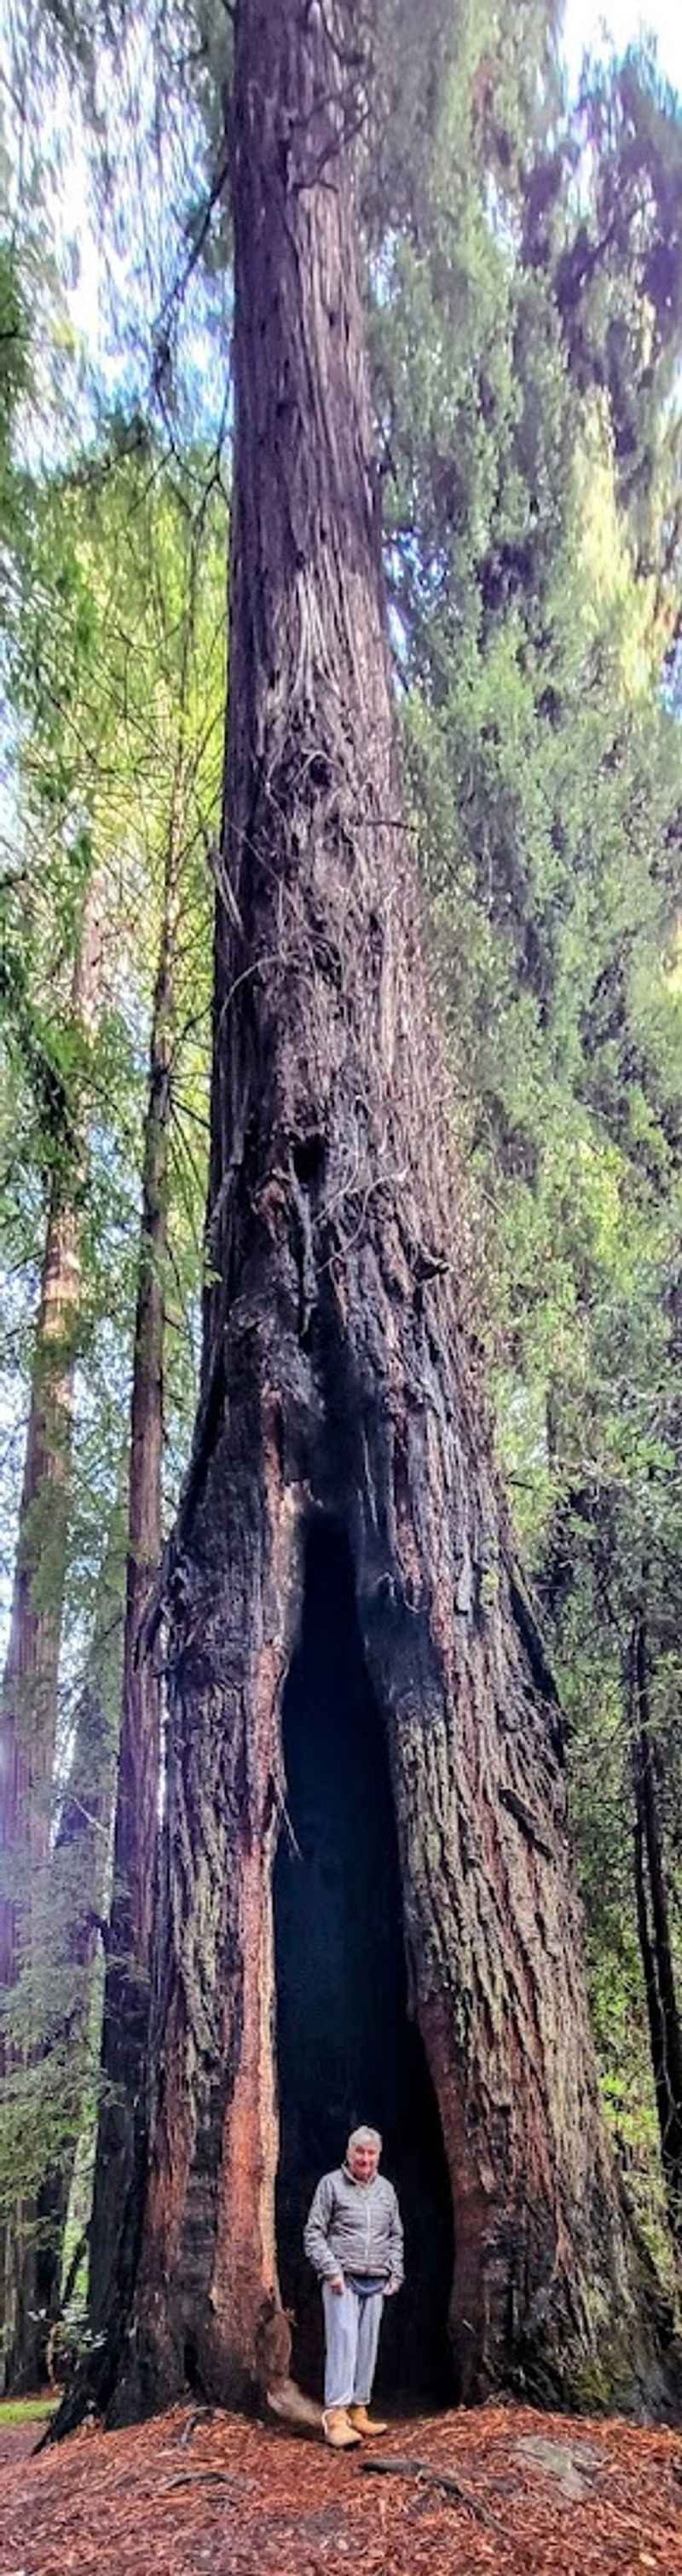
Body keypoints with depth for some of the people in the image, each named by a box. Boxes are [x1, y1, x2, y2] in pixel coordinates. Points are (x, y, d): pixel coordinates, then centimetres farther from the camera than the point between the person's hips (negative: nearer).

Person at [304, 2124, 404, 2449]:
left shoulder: (386, 2189, 13)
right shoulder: (331, 2184, -2)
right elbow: (313, 2233, -4)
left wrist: (395, 2274, 10)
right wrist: (331, 2270, -11)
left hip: (376, 2282, 5)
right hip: (341, 2280, -5)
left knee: (368, 2346, 6)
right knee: (343, 2341, -14)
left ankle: (358, 2412, 16)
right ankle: (335, 2416, -16)